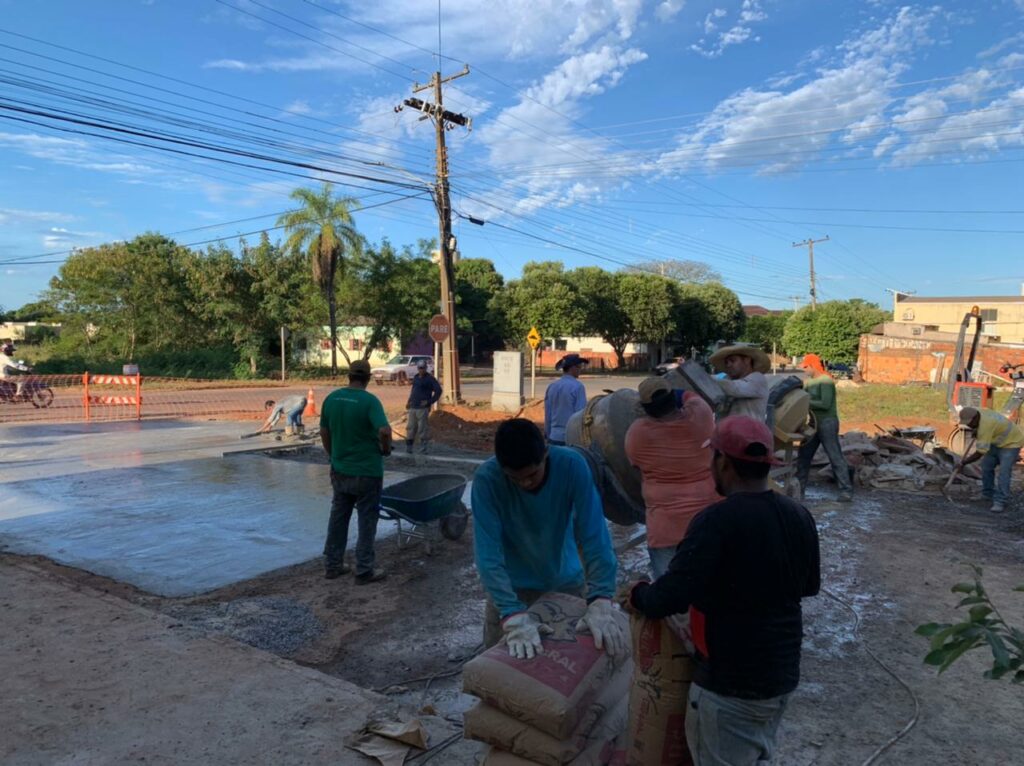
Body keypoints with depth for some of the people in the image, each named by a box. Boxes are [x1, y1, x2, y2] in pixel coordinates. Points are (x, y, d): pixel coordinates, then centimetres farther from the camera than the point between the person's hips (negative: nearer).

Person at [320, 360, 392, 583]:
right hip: (367, 472, -5)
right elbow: (385, 431, -29)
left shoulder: (331, 398, 1)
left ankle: (332, 565, 24)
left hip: (340, 470, 5)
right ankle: (364, 570, 11)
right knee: (366, 521, 5)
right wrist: (385, 448, -9)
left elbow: (324, 433, 9)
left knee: (338, 517, 16)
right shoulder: (369, 401, -16)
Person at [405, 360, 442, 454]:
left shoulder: (430, 379, -5)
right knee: (410, 427, 6)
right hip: (413, 407, 6)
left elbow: (438, 390, -12)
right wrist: (409, 401, 15)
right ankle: (409, 445, 13)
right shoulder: (416, 377, 16)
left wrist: (429, 402, -15)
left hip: (423, 408, -6)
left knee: (422, 427, -4)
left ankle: (423, 446, 5)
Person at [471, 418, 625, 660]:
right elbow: (487, 552, -32)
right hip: (513, 587, -1)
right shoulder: (487, 478, -28)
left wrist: (601, 601, -38)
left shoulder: (572, 465, -26)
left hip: (567, 581, 1)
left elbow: (594, 535, -27)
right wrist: (513, 615, -43)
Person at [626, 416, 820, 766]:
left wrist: (637, 594, -9)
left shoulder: (717, 521, -26)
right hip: (783, 675, 7)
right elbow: (809, 585, 13)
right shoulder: (800, 516, -3)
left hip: (729, 683, -7)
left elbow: (670, 597, -28)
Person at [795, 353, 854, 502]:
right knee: (803, 456, 10)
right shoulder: (809, 382, 10)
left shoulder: (825, 381, -14)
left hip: (827, 423, -9)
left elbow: (825, 404, -22)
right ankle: (798, 490, 17)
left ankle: (846, 491, 0)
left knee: (835, 457, -5)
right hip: (814, 423, 9)